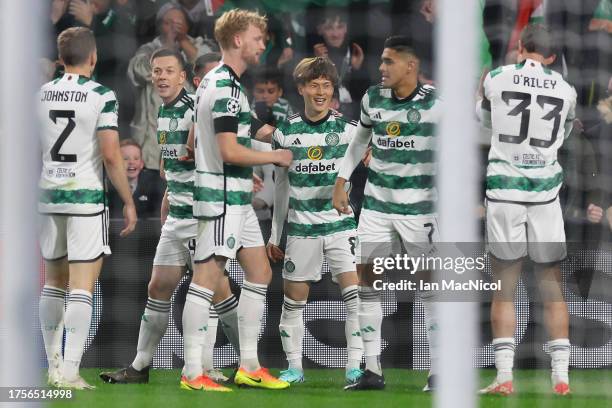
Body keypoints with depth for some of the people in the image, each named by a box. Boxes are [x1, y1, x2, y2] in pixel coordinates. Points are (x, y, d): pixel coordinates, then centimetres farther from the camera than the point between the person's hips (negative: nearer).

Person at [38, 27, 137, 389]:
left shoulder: (41, 95, 5)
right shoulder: (101, 96, -10)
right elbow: (110, 155, -14)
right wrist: (129, 202, -5)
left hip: (49, 196, 5)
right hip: (86, 197, -5)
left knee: (55, 283, 16)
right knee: (82, 288, -4)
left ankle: (54, 365, 18)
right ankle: (69, 371, -11)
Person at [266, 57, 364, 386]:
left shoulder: (348, 129, -1)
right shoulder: (286, 132, 3)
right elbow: (281, 186, 11)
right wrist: (275, 234, 13)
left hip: (340, 225, -1)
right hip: (301, 228, 1)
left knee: (355, 293, -14)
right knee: (294, 298, 3)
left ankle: (354, 365, -8)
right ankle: (294, 366, 15)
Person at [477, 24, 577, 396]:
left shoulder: (496, 79, -2)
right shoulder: (566, 90, 2)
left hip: (503, 188, -1)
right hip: (545, 191, 1)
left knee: (504, 289, 4)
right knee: (553, 288, 7)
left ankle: (504, 376, -2)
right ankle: (561, 376, 4)